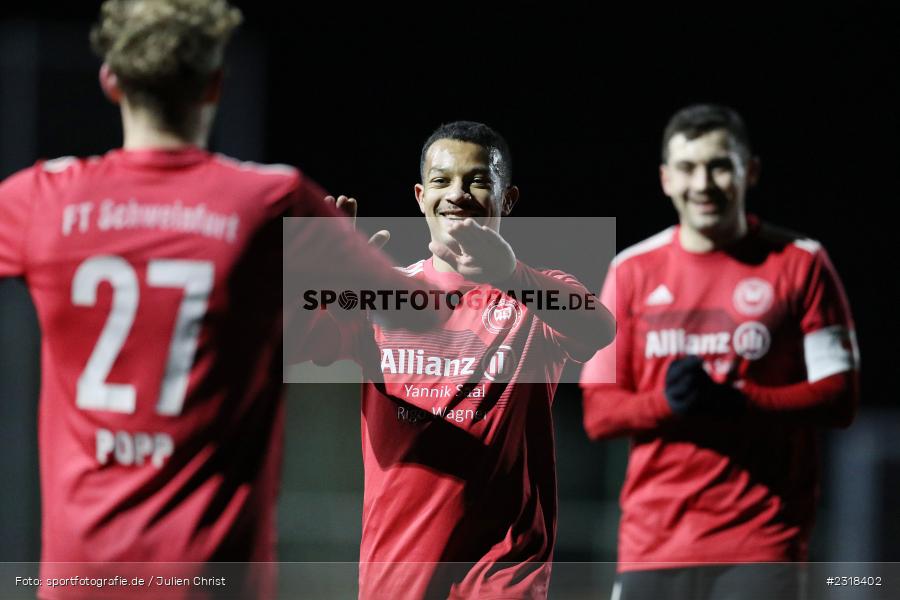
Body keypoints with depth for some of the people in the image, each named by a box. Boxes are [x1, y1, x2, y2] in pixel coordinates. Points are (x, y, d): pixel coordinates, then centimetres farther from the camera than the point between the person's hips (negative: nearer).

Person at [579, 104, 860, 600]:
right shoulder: (632, 271, 10)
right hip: (652, 537, 3)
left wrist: (736, 403, -18)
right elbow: (598, 414, 7)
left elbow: (838, 398, -3)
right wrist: (667, 402, -14)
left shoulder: (800, 265, 2)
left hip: (760, 541, -3)